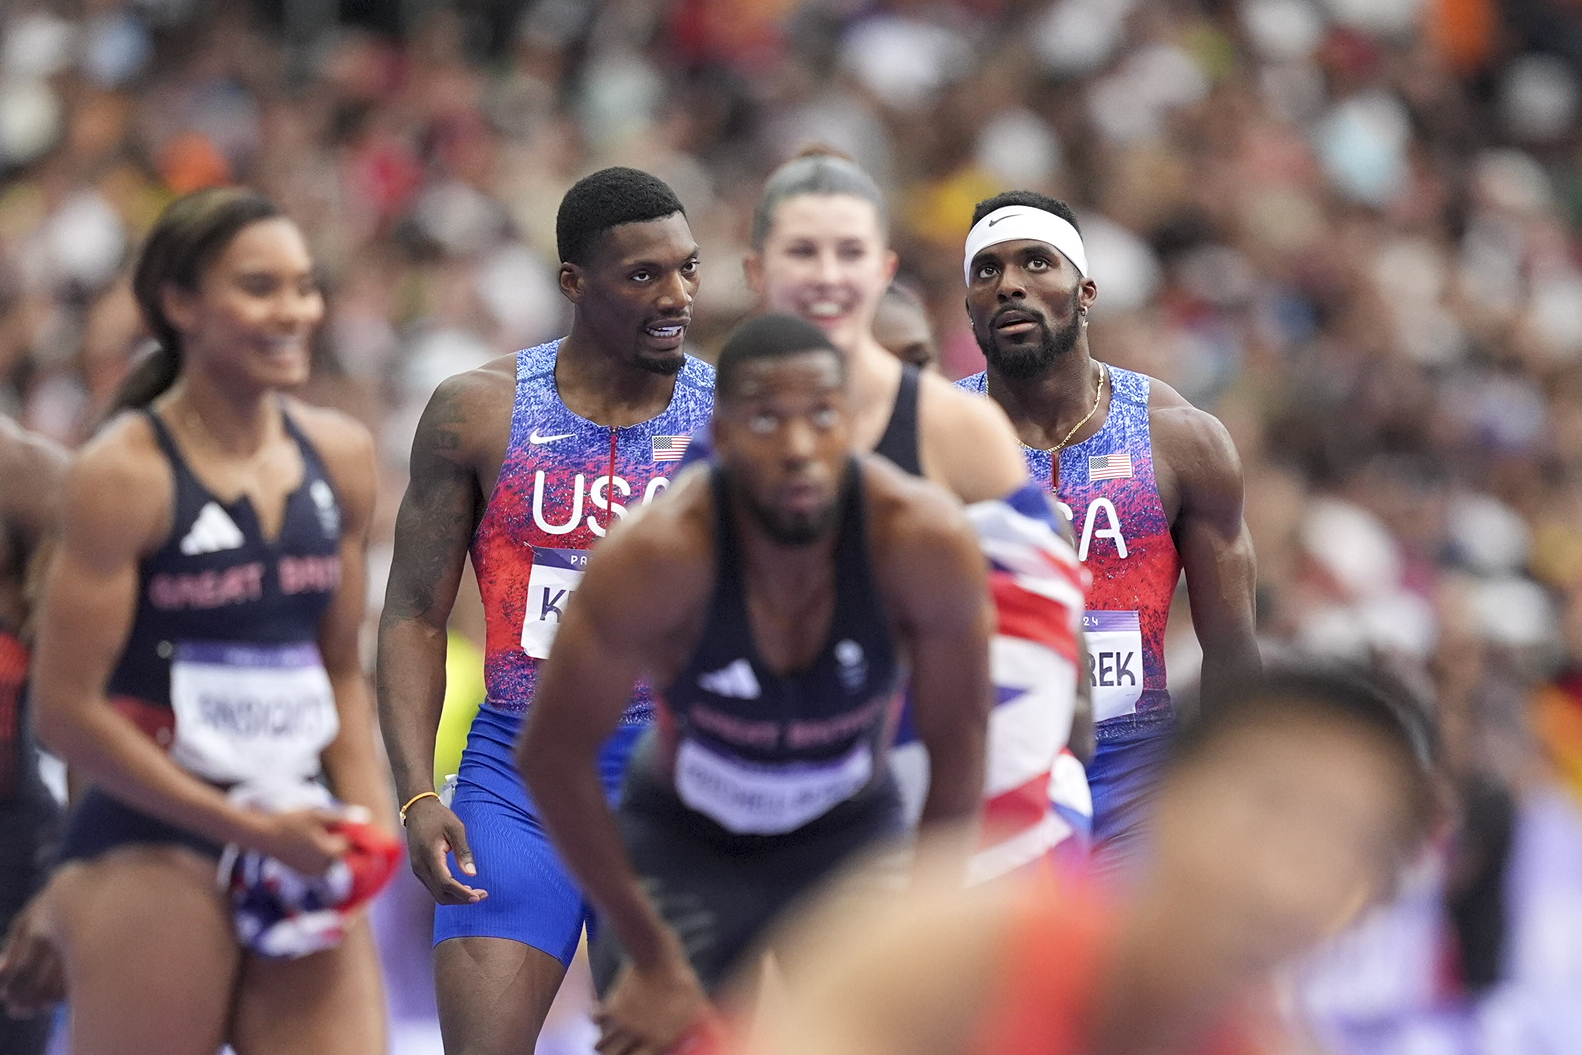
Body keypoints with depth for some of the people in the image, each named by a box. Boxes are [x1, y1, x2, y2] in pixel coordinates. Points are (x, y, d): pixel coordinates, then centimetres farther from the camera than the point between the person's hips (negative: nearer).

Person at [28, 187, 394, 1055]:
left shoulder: (339, 457, 9)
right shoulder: (124, 473, -9)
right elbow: (68, 710, -12)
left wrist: (367, 815, 1)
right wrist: (247, 830, -13)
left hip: (297, 850, 6)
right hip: (151, 854, -6)